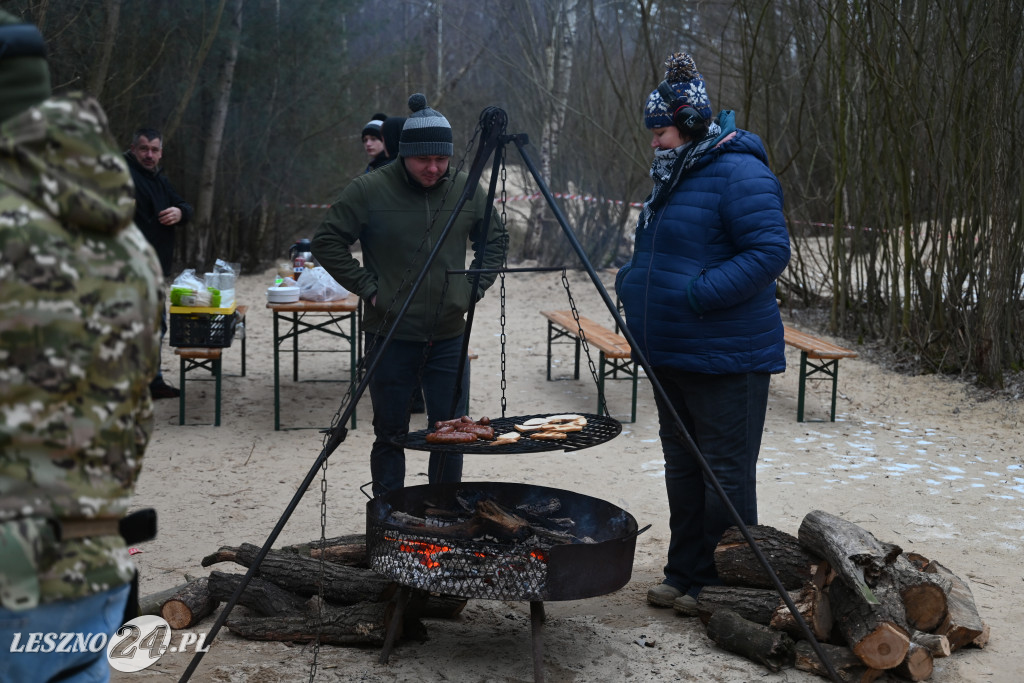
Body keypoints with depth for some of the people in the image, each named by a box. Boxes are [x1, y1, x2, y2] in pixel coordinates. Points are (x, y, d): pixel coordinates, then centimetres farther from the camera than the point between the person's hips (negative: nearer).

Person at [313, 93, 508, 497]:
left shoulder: (466, 190, 2)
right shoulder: (369, 191, -9)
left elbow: (495, 240, 17)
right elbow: (327, 242, -4)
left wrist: (476, 285, 5)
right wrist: (366, 287, -9)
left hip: (449, 337, 3)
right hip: (390, 337, -3)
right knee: (390, 435, 6)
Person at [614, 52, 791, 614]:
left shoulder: (738, 174, -14)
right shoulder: (674, 178, 16)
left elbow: (771, 251, -22)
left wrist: (701, 293, -26)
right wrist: (631, 279, 9)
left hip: (725, 358, -10)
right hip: (671, 354, 10)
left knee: (725, 474, -2)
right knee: (682, 468, 16)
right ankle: (685, 575, 28)